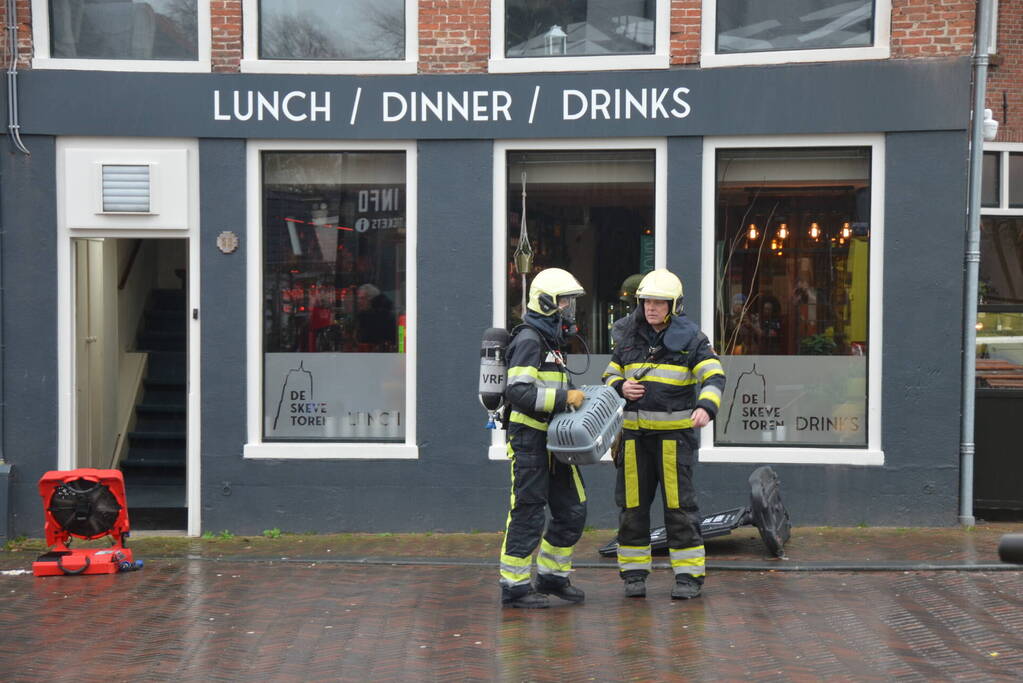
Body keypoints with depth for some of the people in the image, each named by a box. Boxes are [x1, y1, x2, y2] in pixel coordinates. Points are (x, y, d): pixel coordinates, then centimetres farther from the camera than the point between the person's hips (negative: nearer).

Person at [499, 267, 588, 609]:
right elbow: (518, 391, -23)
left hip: (553, 440, 10)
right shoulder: (529, 339, -12)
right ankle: (515, 586, 3)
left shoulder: (552, 340, 19)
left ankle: (552, 576, 24)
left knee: (572, 510, 11)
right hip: (529, 439, -10)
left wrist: (574, 399, 14)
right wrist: (564, 398, -22)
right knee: (528, 514, -5)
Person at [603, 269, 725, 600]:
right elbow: (609, 375, 20)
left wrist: (706, 407, -29)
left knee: (679, 504, -3)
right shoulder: (629, 338, 11)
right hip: (634, 432, 4)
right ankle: (634, 573, 15)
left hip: (675, 432, -4)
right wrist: (621, 387, -4)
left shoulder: (690, 338, -1)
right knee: (632, 504, 5)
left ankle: (689, 575, 4)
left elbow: (714, 376, -10)